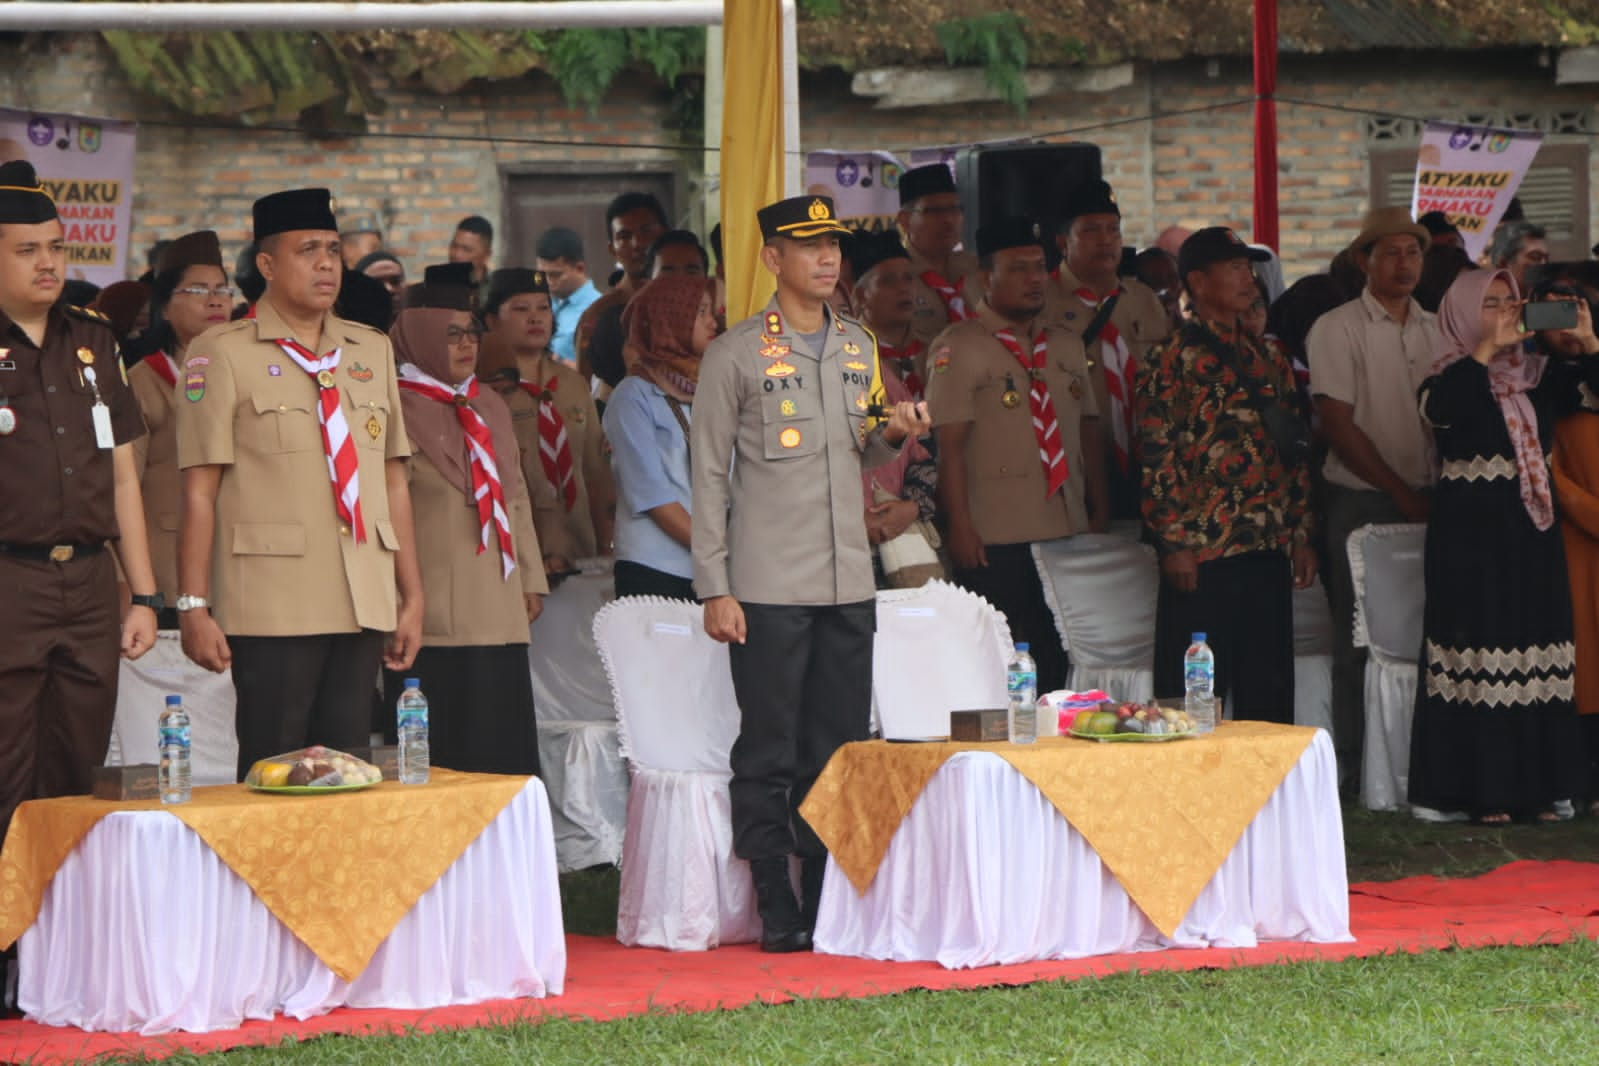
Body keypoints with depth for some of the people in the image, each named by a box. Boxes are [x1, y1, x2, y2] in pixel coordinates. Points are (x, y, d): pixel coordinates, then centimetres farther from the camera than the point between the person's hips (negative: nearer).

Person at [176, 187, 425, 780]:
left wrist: (412, 596, 15)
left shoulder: (373, 352, 16)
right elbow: (199, 490, -4)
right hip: (271, 611, -5)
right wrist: (193, 608, -8)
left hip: (363, 606, 5)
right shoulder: (222, 354, 0)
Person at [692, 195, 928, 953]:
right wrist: (715, 590, -9)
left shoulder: (857, 348, 12)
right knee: (768, 755, -3)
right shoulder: (736, 355, -4)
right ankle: (777, 912, 1)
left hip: (848, 583, 5)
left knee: (839, 750, 6)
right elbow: (709, 476, -4)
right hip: (767, 588, -5)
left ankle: (831, 904, 12)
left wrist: (893, 437, -1)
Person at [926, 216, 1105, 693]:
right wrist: (961, 528, -15)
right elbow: (949, 444, -10)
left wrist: (1100, 513, 12)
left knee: (1058, 662, 5)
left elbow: (1088, 432, 19)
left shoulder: (1067, 346, 16)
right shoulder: (959, 348, -4)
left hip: (1068, 533, 6)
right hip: (996, 541, -6)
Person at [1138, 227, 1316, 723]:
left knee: (1269, 696, 8)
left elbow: (1295, 451, 19)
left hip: (1269, 551, 6)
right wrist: (1174, 544, -15)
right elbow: (1157, 457, -10)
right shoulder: (1174, 360, -5)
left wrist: (1300, 534, 14)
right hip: (1202, 554, -6)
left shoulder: (1268, 358, 15)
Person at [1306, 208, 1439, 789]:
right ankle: (1354, 771, 5)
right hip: (1361, 501, -5)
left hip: (1426, 497, 5)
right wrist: (1403, 495, -12)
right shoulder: (1337, 329, -5)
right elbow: (1338, 425, -10)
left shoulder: (1436, 329, 11)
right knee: (1359, 642, -1)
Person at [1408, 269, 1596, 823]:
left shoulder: (1538, 375, 10)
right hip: (1471, 532, -5)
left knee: (1537, 654, 6)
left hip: (1531, 528, 5)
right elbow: (1440, 408, -27)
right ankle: (1483, 789, 0)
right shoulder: (1450, 378, -4)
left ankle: (1540, 784, 12)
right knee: (1479, 654, -4)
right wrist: (1487, 349, -23)